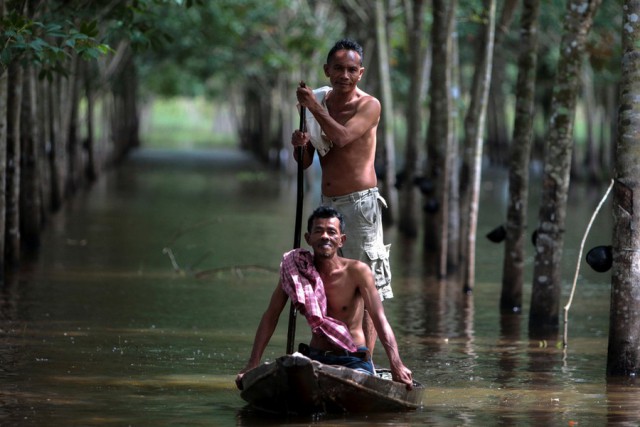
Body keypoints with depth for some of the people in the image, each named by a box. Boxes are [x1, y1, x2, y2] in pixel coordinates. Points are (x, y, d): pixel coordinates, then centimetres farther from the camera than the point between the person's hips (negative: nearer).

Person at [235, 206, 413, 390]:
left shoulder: (357, 271, -9)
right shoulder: (295, 268, 0)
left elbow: (380, 319, -17)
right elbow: (271, 315, 0)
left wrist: (396, 366, -31)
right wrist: (252, 365, -9)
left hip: (353, 360, -3)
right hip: (315, 358, 3)